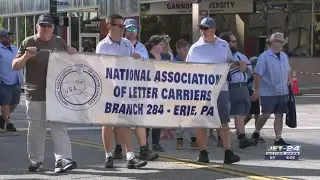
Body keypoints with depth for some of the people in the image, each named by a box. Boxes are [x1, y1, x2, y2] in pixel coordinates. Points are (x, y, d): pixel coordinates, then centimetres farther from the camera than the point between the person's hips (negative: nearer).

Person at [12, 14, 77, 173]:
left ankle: (62, 160, -11)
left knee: (59, 127, -6)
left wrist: (72, 53, 0)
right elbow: (15, 66, 1)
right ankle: (35, 161, 17)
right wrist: (25, 56, -19)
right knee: (36, 129, 6)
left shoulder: (59, 42, 10)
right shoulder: (28, 43, 1)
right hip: (35, 94, -1)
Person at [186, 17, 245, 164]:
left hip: (221, 88, 3)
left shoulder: (224, 45, 9)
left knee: (224, 122, 1)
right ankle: (203, 153, 9)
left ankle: (228, 152, 2)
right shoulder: (195, 48, -2)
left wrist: (239, 64, 0)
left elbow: (229, 62, 20)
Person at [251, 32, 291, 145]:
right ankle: (256, 133, 18)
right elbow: (258, 74, -11)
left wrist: (289, 82, 11)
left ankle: (278, 138, 9)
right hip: (268, 92, -6)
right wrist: (257, 90, -13)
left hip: (282, 92, 6)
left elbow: (288, 72, 23)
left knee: (279, 115, 6)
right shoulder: (264, 57, -9)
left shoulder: (284, 56, 12)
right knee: (266, 115, -3)